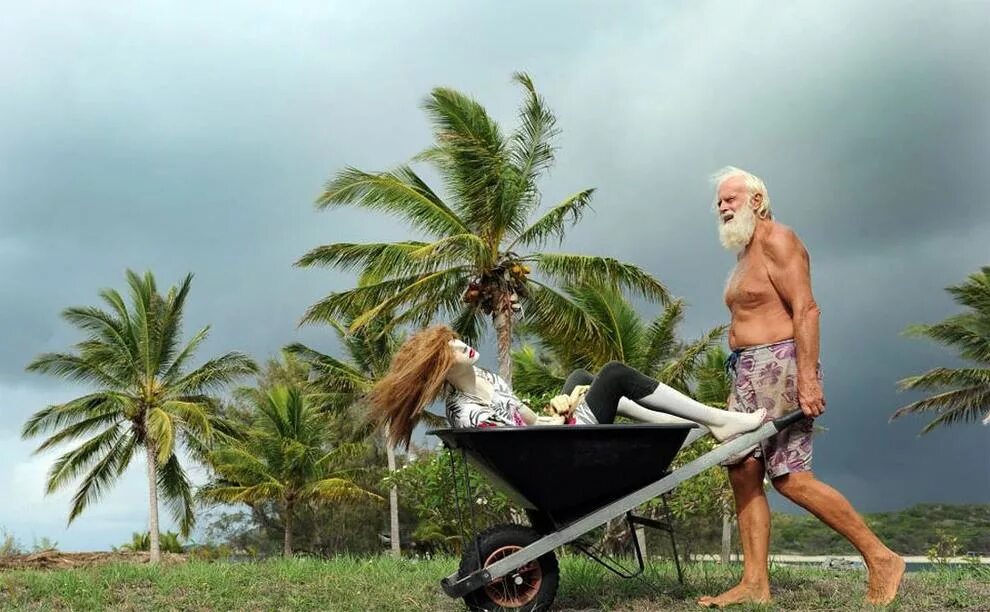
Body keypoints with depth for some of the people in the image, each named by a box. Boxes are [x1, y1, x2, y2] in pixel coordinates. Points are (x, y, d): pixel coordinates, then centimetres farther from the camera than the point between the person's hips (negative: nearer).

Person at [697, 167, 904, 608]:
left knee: (789, 477, -11)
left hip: (781, 366, -10)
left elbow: (806, 309, -17)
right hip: (749, 372, 10)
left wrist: (807, 377, -24)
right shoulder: (745, 255, 22)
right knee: (743, 471, 1)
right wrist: (740, 386, 19)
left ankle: (881, 559, 0)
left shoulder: (776, 240, -7)